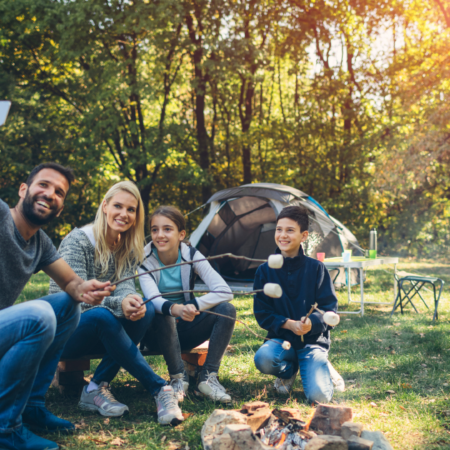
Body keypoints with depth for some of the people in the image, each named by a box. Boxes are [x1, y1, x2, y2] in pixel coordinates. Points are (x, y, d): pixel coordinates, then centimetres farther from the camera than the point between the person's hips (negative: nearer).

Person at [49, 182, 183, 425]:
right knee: (102, 316, -37)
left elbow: (125, 285, -9)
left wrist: (131, 300, -35)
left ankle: (97, 388, -23)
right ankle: (160, 389, -32)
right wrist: (118, 304, -41)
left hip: (98, 336, 6)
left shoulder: (128, 248, 5)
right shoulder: (78, 241, -15)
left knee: (146, 310, -23)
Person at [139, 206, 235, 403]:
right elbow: (153, 298, -33)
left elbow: (225, 292, -20)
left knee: (227, 310, -21)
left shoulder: (191, 255, -11)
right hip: (158, 333, -2)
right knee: (163, 316, -36)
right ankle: (178, 378, -18)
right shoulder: (144, 259, -15)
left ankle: (208, 377, -17)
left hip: (185, 331, 3)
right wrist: (175, 309, -55)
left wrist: (192, 307, -33)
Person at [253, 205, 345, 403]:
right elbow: (262, 313, -1)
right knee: (263, 359, -33)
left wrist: (312, 322, -25)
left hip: (313, 339, -2)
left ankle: (323, 368, 15)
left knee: (319, 396, -22)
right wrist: (288, 324, -17)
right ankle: (288, 371, 4)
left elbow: (329, 307, -4)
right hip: (281, 339, 2)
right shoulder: (265, 271, -1)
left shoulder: (316, 268, -4)